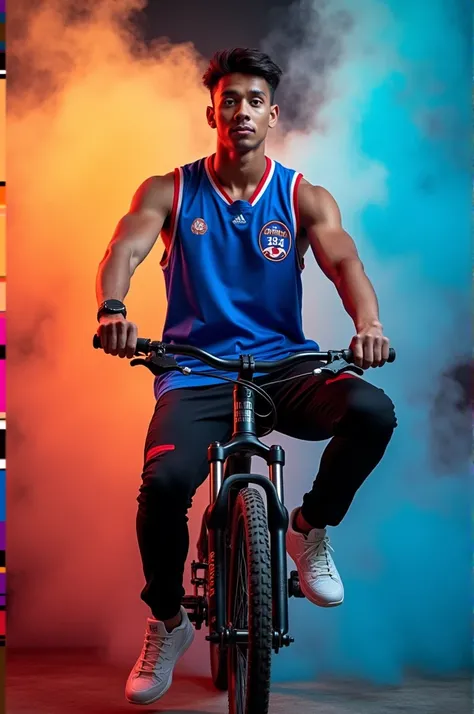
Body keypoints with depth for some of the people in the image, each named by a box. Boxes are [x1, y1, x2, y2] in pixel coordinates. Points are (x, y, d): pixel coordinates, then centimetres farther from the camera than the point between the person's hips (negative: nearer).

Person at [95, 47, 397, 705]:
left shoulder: (305, 198, 7)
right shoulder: (169, 192, 6)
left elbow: (342, 259, -10)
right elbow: (125, 250, -10)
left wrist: (368, 322, -33)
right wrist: (112, 309, -34)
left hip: (284, 368, 1)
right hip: (195, 373, -1)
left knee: (372, 411, -29)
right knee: (164, 483, -29)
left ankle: (311, 530, 2)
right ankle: (167, 623, 2)